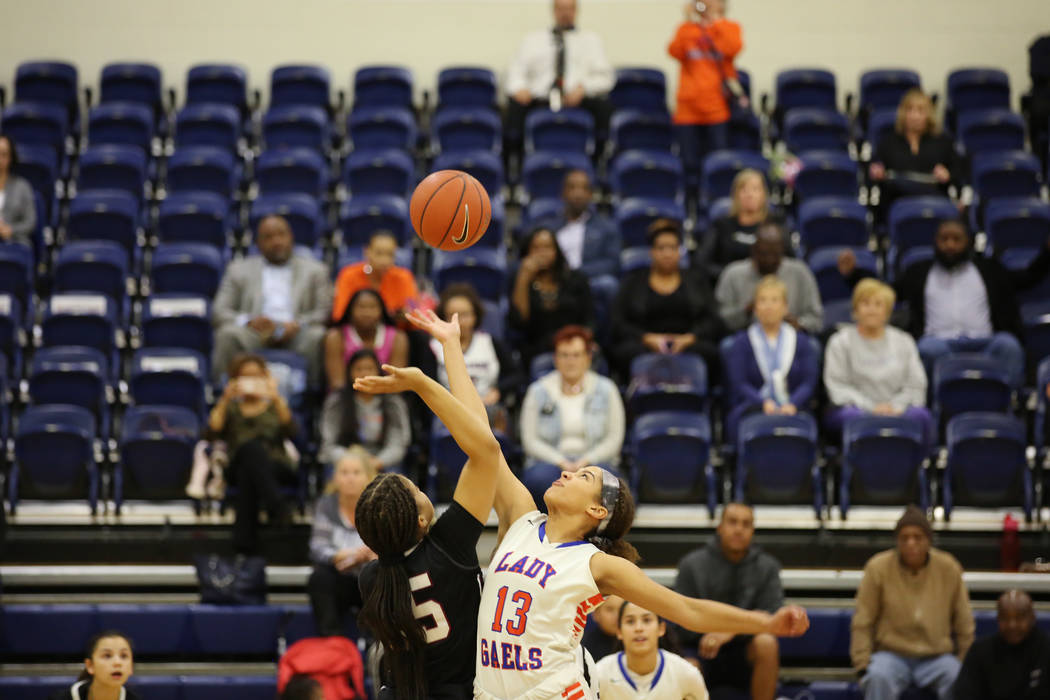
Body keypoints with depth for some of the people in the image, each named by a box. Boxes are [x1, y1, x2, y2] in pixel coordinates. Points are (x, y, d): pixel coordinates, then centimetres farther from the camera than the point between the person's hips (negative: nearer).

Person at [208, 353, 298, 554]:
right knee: (251, 446, -38)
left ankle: (244, 540, -48)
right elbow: (213, 432, 5)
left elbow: (291, 432, 2)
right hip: (237, 468, 0)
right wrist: (225, 401, -1)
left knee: (247, 474, -38)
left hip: (278, 467, 0)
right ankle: (276, 507, -55)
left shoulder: (275, 406, 27)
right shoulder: (230, 408, 28)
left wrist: (277, 399, -9)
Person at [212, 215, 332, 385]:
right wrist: (247, 321, -12)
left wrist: (298, 324, -14)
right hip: (254, 332, 0)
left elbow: (326, 311, 8)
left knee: (318, 337, -34)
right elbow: (219, 312, 11)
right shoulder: (239, 269, 21)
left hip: (295, 334, 0)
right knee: (228, 334, -33)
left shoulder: (315, 270, 21)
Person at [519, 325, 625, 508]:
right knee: (540, 478, -37)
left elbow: (614, 438, 6)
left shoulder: (606, 389, 11)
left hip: (592, 461, 0)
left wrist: (585, 461, -10)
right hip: (549, 461, 0)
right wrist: (562, 462, -11)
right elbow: (530, 440, 4)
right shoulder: (538, 391, 10)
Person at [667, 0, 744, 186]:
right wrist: (690, 21, -8)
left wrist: (717, 21, -7)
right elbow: (675, 52, -6)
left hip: (717, 107, -2)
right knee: (690, 165, 1)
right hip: (688, 107, 2)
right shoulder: (687, 29, 12)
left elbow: (733, 49, -14)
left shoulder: (729, 28, 8)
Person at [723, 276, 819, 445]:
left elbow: (809, 382, 6)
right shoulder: (741, 342, 16)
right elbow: (739, 384, 2)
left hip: (791, 411, 1)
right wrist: (764, 403, -18)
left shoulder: (801, 342, 19)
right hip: (752, 409, 0)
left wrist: (792, 404, -16)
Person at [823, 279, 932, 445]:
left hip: (897, 411, 2)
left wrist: (895, 406, -10)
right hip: (857, 407, -2)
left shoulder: (903, 342, 18)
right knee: (853, 416, -40)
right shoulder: (840, 342, 10)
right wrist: (871, 408, -14)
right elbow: (837, 387, 0)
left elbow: (915, 386, 11)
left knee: (920, 415, -33)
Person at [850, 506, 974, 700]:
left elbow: (964, 625, 9)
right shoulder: (878, 567, -4)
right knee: (878, 678, -34)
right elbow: (862, 624, -1)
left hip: (936, 656, 1)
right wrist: (863, 665, -9)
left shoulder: (949, 568, 0)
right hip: (892, 653, -1)